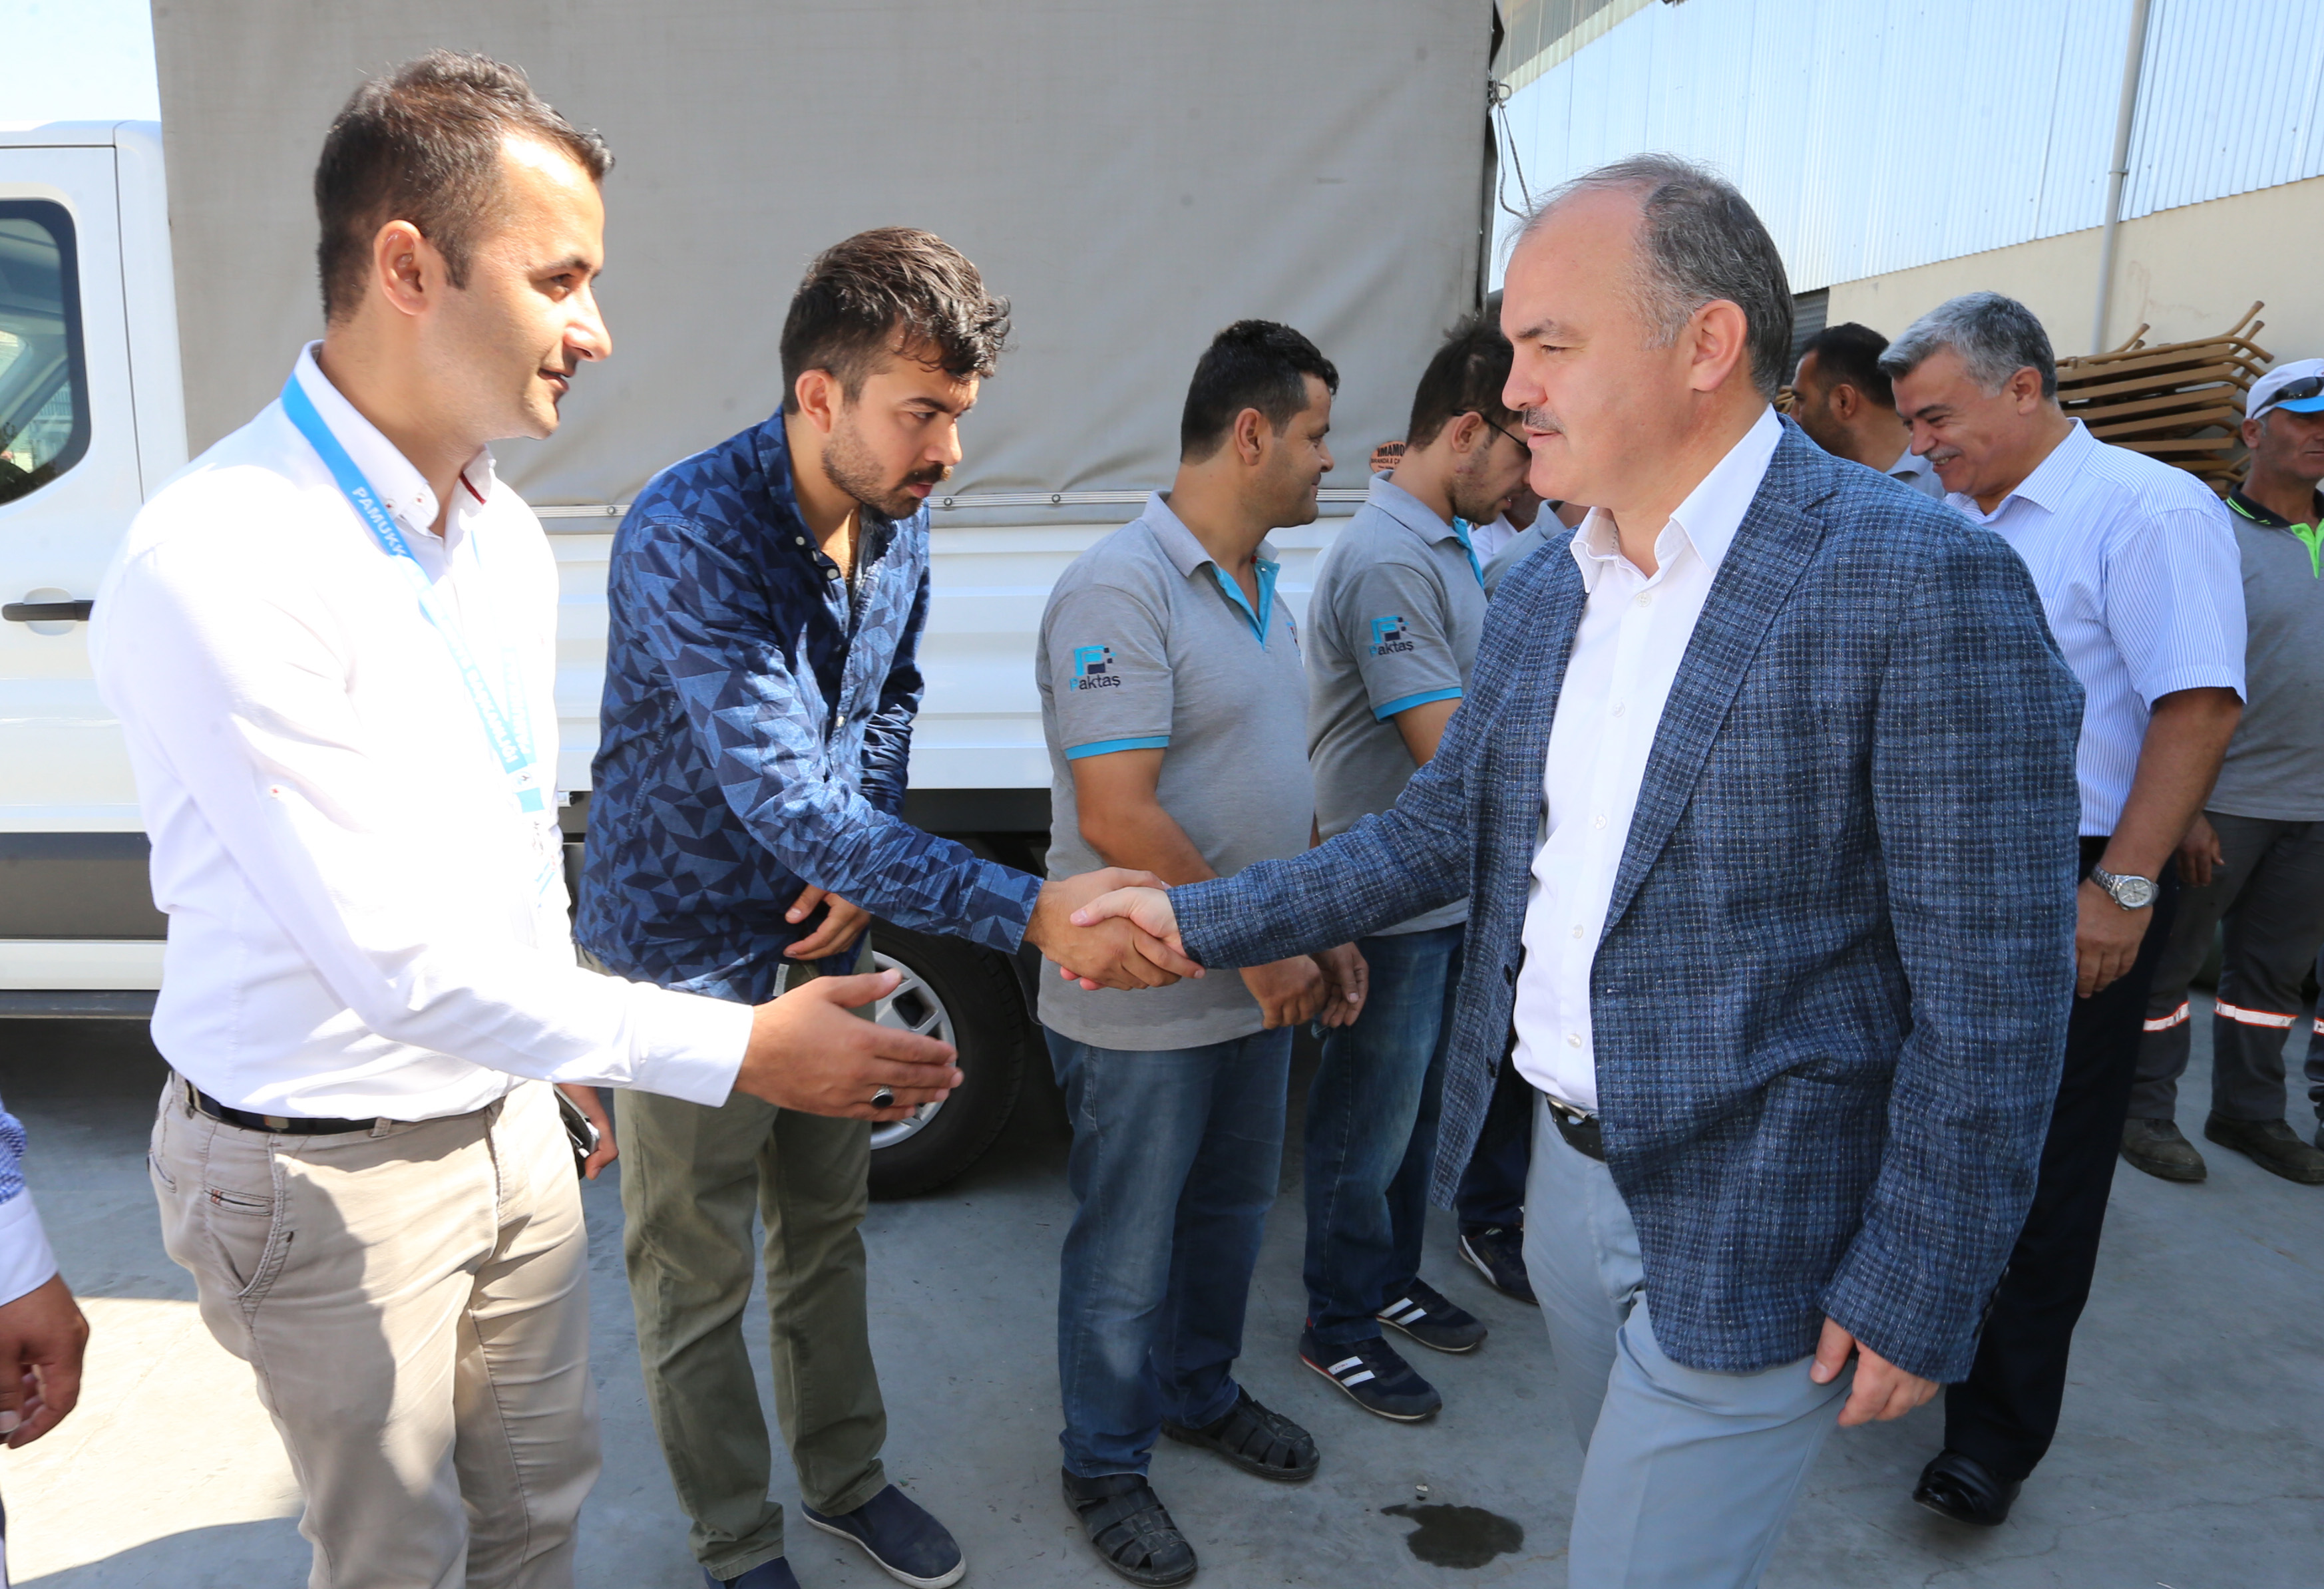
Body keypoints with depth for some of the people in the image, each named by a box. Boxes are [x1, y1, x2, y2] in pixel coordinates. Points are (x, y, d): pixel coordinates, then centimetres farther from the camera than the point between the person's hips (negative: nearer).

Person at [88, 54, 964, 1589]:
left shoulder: (507, 535, 3)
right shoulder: (220, 561, -25)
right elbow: (392, 958, -28)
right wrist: (736, 1047, -27)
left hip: (510, 1116, 7)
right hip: (328, 1170, -7)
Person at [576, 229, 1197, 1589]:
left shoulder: (898, 519, -5)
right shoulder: (689, 535, -28)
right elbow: (784, 797, -34)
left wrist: (858, 862, -6)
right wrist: (1027, 911, -38)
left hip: (822, 940, 6)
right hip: (689, 954, -6)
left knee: (828, 1228, 21)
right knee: (698, 1281, 11)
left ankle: (846, 1475, 42)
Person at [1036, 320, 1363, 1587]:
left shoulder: (1263, 589, 9)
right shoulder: (1120, 591, -21)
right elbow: (1117, 820, -26)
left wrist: (1324, 926, 10)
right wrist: (1260, 950, -19)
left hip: (1257, 993, 9)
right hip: (1144, 1010, -8)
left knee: (1228, 1215, 24)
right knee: (1127, 1251, 10)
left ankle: (1201, 1394, 47)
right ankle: (1104, 1467, 31)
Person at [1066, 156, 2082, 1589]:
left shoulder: (1923, 584, -20)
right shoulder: (1543, 590, 3)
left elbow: (1993, 992, -17)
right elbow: (1443, 830, 11)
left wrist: (1920, 1294, -14)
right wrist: (1203, 920, 8)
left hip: (1753, 1236, -6)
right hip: (1569, 1170, 7)